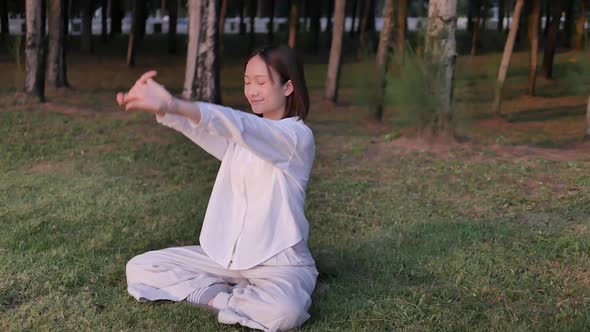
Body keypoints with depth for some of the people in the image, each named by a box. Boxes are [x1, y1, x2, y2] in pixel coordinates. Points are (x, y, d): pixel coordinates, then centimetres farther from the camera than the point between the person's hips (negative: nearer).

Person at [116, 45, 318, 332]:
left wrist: (174, 105, -45)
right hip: (225, 256, 7)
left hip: (278, 262, -6)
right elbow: (201, 126, -11)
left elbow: (241, 125, -30)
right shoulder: (242, 135, 11)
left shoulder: (298, 136, -12)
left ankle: (215, 297, -10)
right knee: (139, 269, -3)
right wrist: (162, 110, -33)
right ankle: (236, 295, -10)